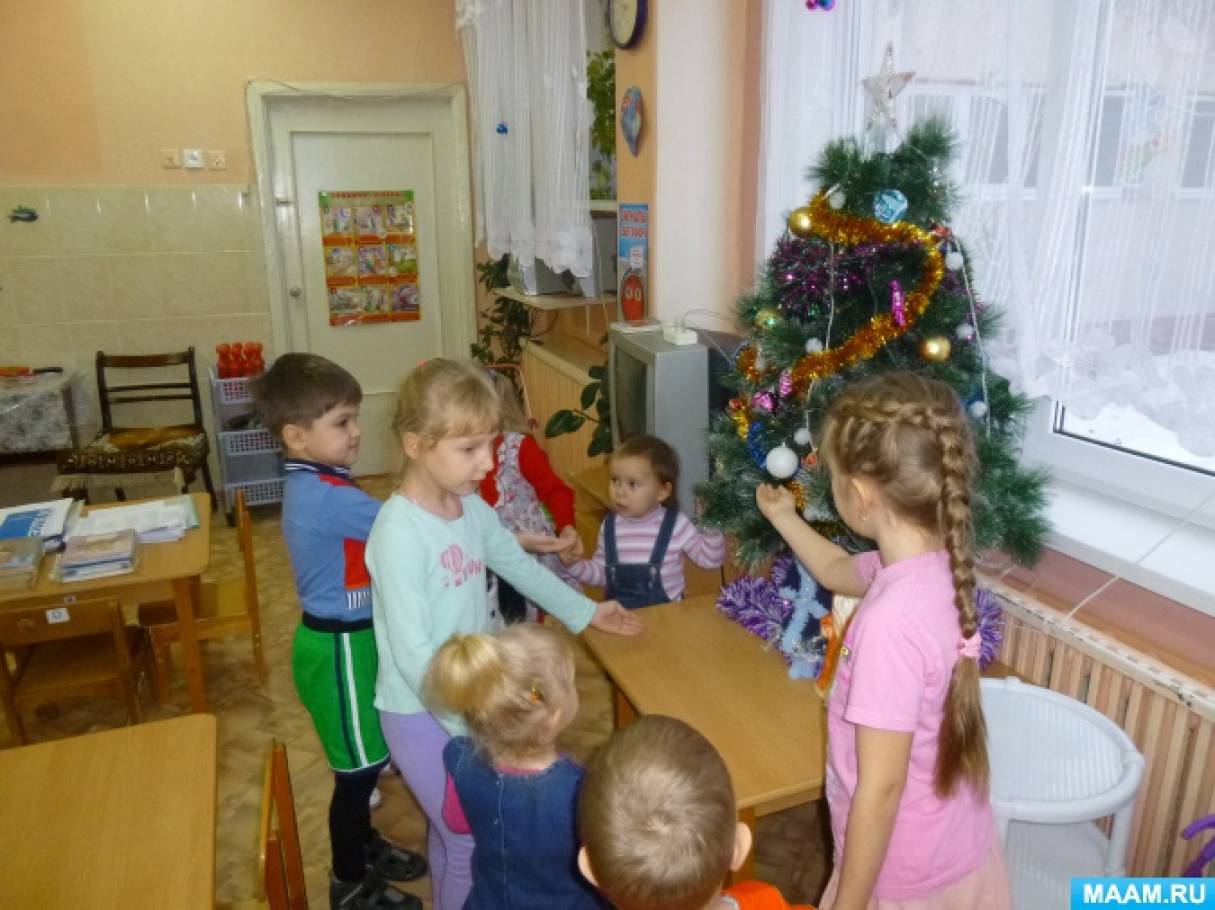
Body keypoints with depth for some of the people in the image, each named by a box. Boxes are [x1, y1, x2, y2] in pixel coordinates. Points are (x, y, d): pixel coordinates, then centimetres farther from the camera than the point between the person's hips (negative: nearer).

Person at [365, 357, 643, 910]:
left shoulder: (471, 507, -3)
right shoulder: (399, 534, -27)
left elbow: (520, 566, 14)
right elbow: (413, 654, -26)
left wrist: (585, 612, 22)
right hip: (423, 714, -7)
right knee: (475, 843, 7)